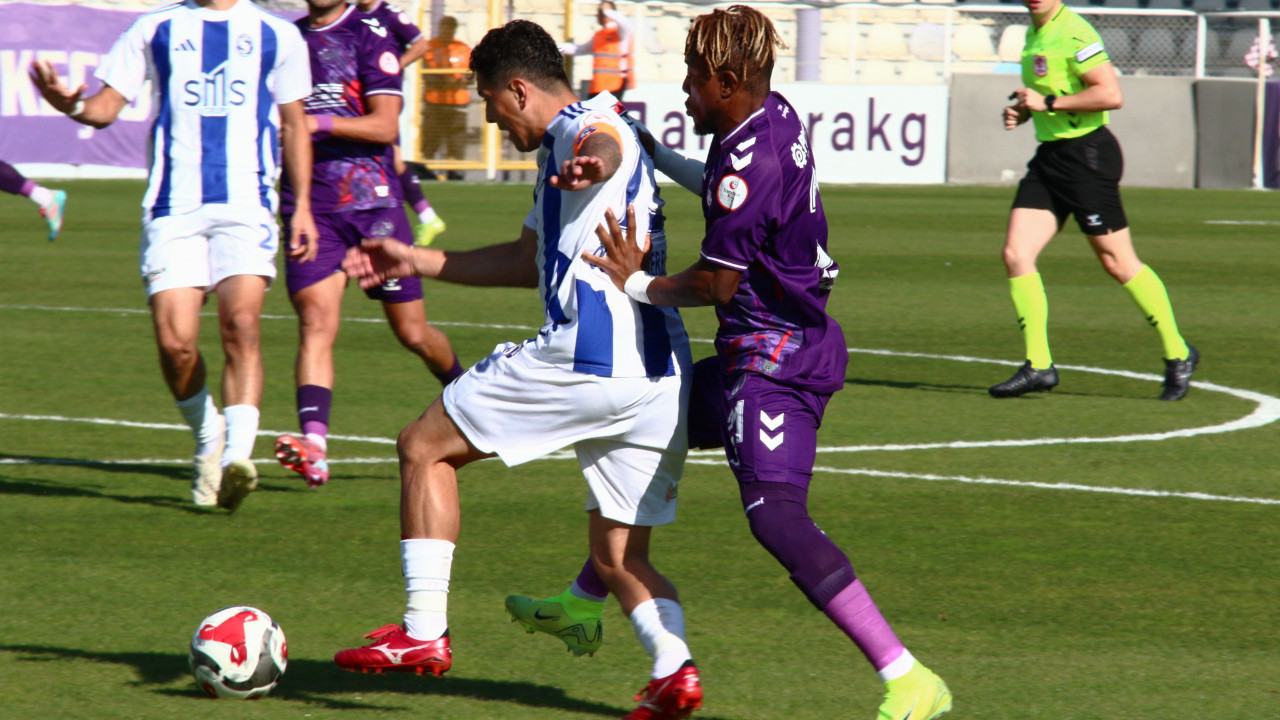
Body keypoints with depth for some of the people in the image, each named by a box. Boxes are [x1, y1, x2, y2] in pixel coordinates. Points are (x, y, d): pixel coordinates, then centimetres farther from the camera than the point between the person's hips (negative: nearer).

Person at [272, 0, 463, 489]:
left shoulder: (370, 39, -3)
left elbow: (385, 125, -12)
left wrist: (317, 122, -21)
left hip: (372, 201, -2)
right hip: (309, 206, 3)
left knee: (413, 333, 7)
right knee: (315, 322, -17)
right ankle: (314, 442, -30)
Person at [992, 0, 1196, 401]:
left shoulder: (1074, 33, -15)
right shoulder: (1035, 33, 14)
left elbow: (1111, 94, -23)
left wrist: (1047, 102, -19)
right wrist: (1022, 110, 10)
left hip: (1087, 154, -9)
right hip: (1049, 156, 9)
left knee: (1117, 263, -1)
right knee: (1016, 254, -4)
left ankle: (1178, 355, 13)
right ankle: (1037, 366, -1)